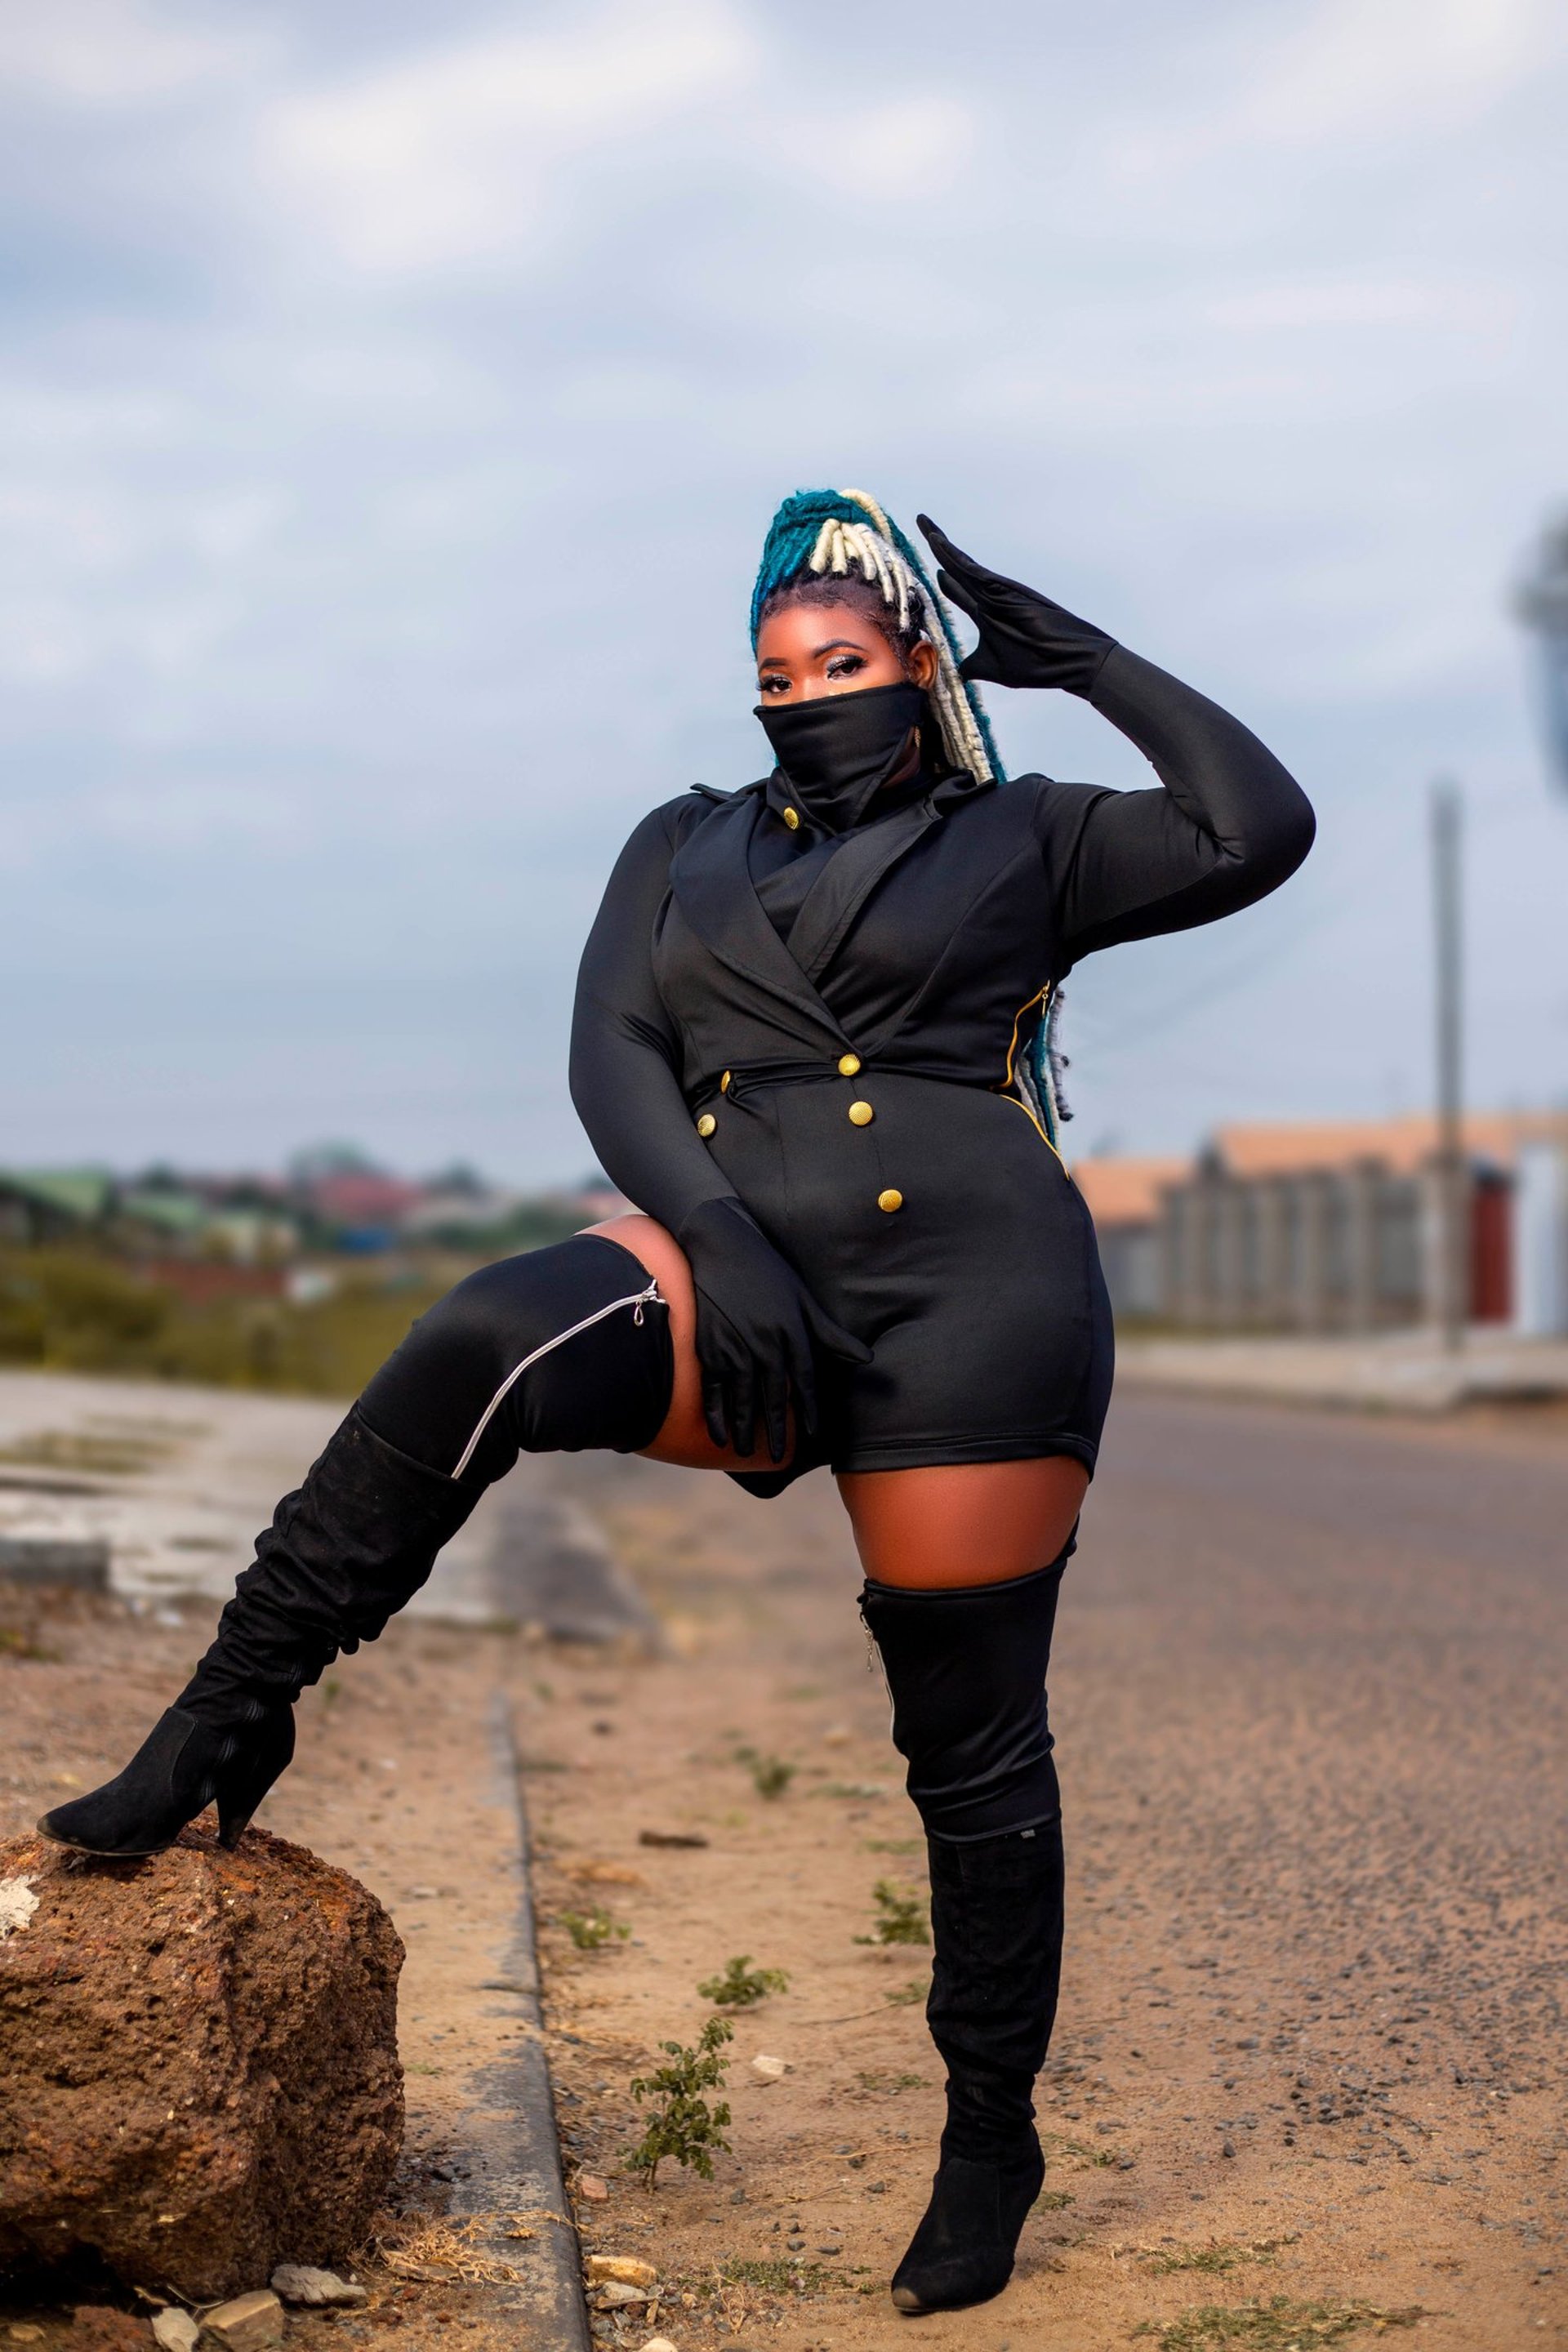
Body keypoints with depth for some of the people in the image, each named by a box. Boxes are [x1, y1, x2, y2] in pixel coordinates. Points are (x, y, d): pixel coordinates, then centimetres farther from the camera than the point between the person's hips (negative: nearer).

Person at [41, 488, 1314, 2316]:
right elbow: (611, 1057, 5)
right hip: (741, 1278, 2)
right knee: (481, 1348, -29)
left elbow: (1257, 831, 3)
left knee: (970, 1745, 1)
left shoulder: (1022, 840, 14)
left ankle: (991, 2137, 19)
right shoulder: (685, 847, 20)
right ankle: (227, 1722, -20)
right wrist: (720, 1240, -13)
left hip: (971, 1295, -2)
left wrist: (1090, 661, 9)